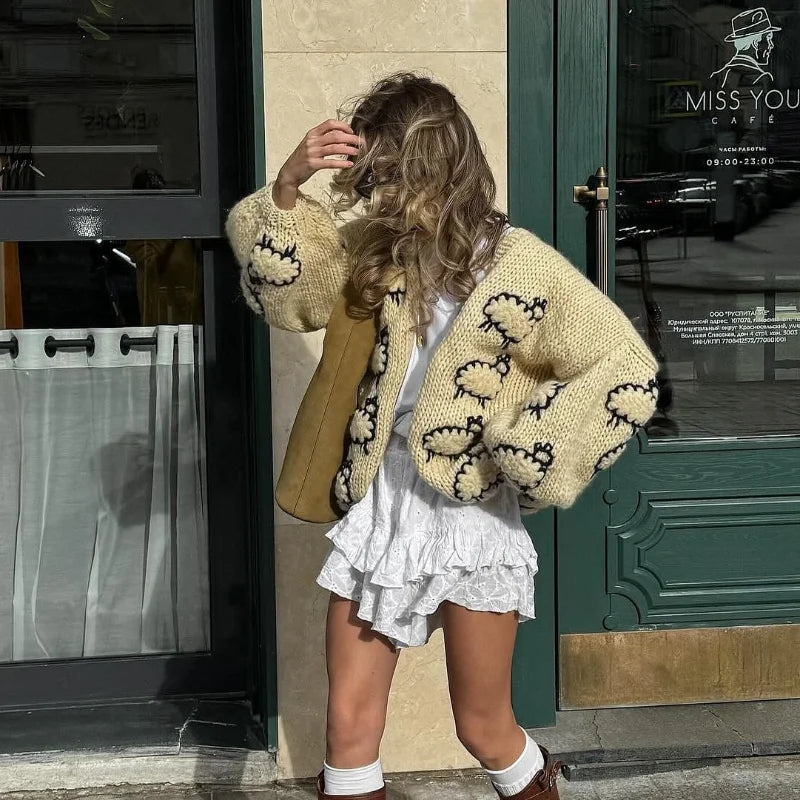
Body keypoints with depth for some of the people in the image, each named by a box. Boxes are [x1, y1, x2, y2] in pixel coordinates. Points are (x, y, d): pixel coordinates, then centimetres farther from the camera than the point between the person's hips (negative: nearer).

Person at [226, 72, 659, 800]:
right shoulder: (379, 246, 2)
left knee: (484, 730, 12)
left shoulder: (519, 265, -13)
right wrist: (289, 185, -19)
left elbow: (626, 374, -14)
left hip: (472, 514, -4)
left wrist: (522, 455, -15)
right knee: (349, 724, 7)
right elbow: (284, 287, -5)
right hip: (380, 504, 4)